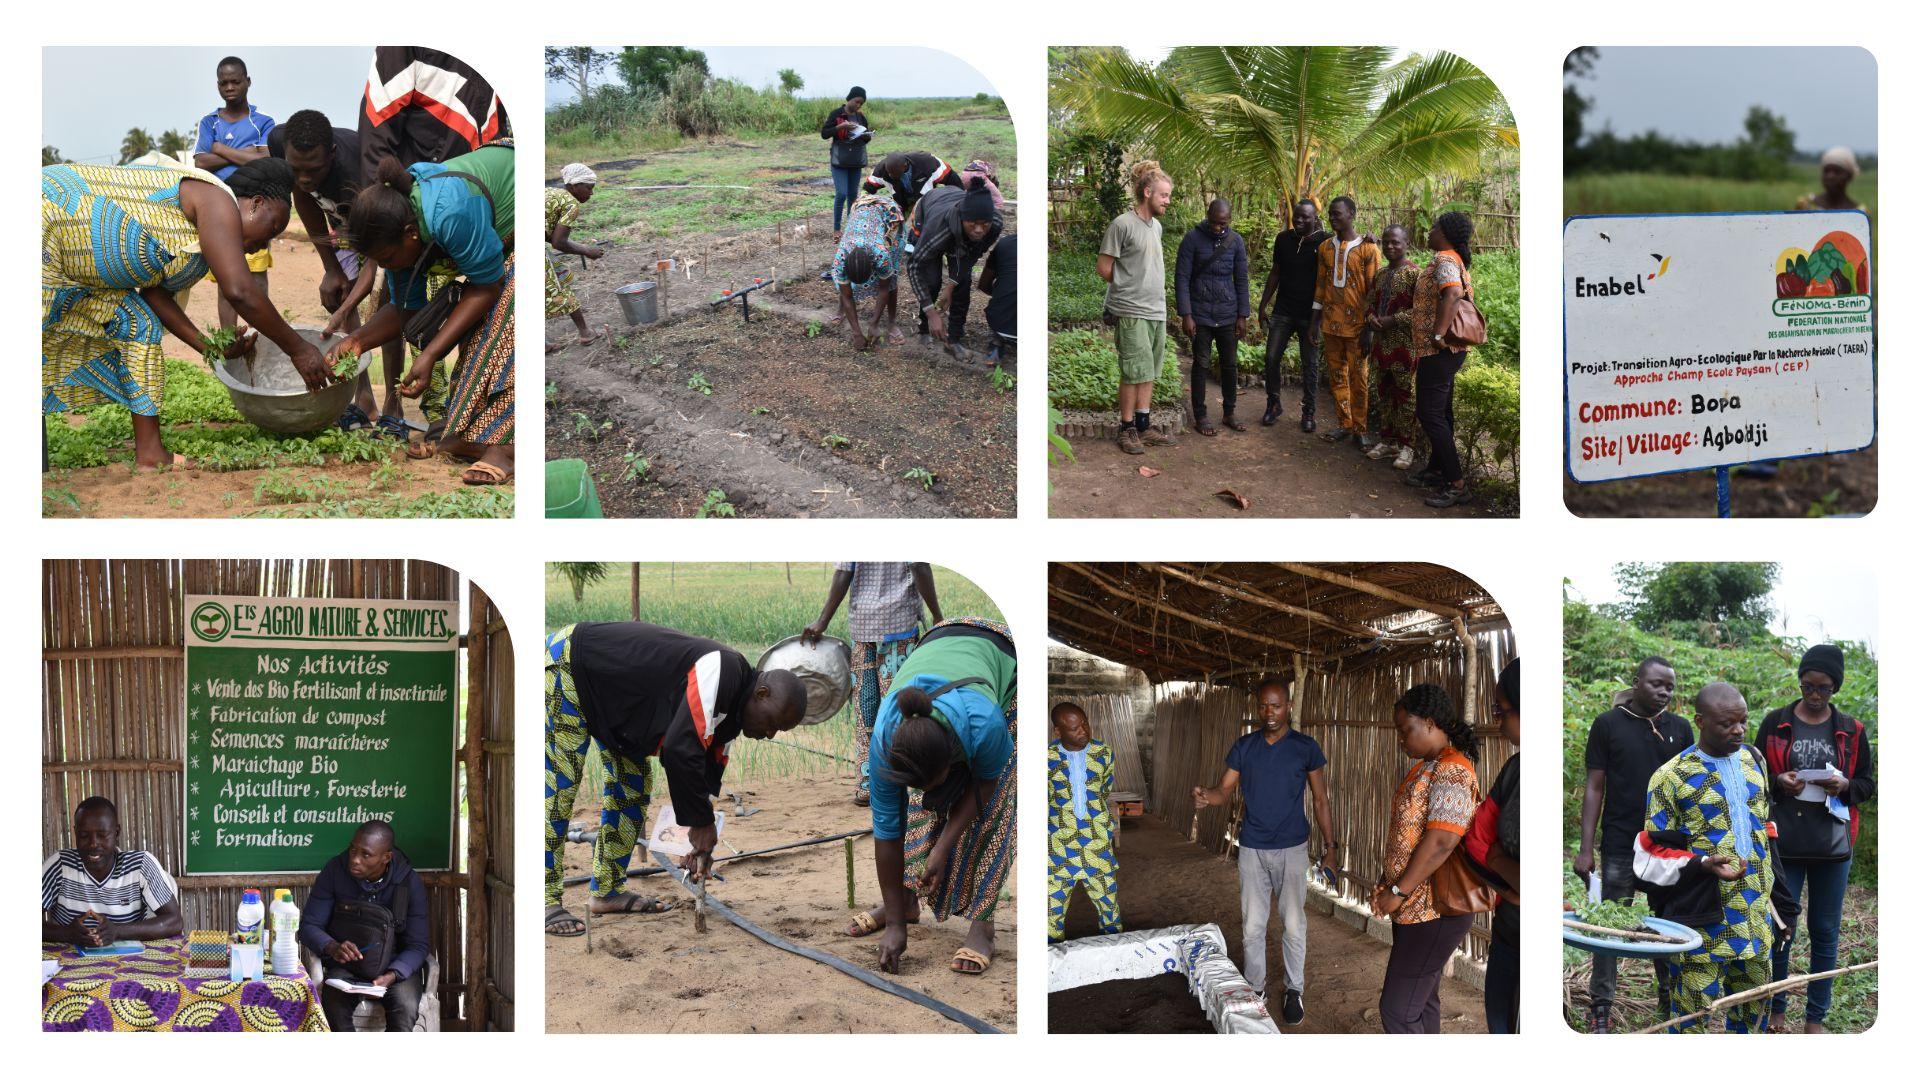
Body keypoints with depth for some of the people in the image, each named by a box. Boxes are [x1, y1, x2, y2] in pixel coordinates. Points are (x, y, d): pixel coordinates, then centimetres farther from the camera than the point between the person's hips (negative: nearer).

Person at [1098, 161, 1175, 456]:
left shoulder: (1156, 226, 13)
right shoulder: (1123, 225, -12)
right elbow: (1103, 267, -8)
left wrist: (1146, 289, 13)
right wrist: (1126, 288, 3)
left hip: (1157, 311, 8)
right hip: (1132, 312, -8)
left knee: (1148, 373, 10)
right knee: (1135, 373, -5)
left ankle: (1144, 426, 17)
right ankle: (1127, 429, 3)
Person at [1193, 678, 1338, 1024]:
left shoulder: (1306, 747, -5)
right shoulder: (1244, 746, 1)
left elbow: (1320, 801, 0)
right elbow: (1225, 790, -3)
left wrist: (1331, 846, -2)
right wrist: (1206, 797, -26)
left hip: (1292, 849, -2)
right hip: (1252, 849, 2)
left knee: (1293, 924, 3)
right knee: (1252, 925, 6)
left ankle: (1294, 989, 18)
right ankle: (1255, 989, 19)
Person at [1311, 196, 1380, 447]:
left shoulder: (1368, 248, -7)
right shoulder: (1325, 247, 8)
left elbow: (1373, 289, -6)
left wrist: (1370, 326, -9)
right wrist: (1314, 320, 11)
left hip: (1356, 323, -5)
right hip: (1331, 322, 5)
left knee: (1358, 378, 0)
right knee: (1336, 376, 9)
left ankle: (1361, 428, 7)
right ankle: (1344, 425, 18)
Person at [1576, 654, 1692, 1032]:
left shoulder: (1680, 728, 6)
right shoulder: (1608, 724, -2)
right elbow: (1594, 788, -2)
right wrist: (1585, 848, -7)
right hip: (1621, 848, -3)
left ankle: (1670, 994, 23)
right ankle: (1600, 1005, 6)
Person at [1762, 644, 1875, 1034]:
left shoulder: (1852, 731, 7)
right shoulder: (1775, 724, 4)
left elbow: (1868, 784, 13)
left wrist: (1845, 786, -9)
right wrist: (1778, 782, -13)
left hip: (1833, 847, 1)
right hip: (1783, 844, -1)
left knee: (1825, 933, 6)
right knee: (1780, 928, 1)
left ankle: (1816, 1018, 14)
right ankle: (1776, 1010, 15)